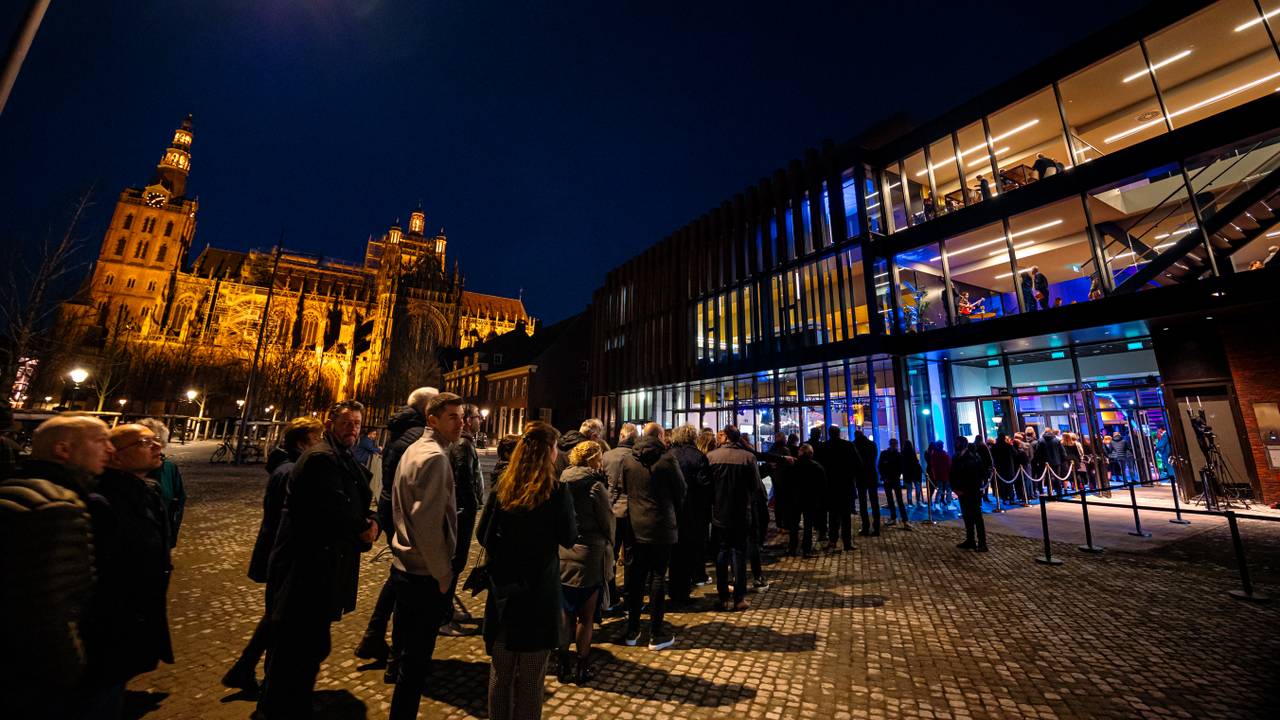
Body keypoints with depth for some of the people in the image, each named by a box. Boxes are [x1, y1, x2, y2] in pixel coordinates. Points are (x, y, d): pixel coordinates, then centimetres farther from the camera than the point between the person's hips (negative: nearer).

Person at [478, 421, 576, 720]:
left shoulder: (503, 486, -5)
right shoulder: (557, 490, -16)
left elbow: (483, 535, 1)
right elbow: (569, 538, -7)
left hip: (504, 587, 4)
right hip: (540, 590, -4)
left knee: (501, 670, 21)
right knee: (531, 676, 13)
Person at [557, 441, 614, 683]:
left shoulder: (562, 481, 1)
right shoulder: (596, 485, -14)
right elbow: (607, 522, -6)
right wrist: (609, 547, 11)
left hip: (562, 554, 5)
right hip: (589, 556, -5)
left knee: (565, 613, 19)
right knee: (586, 616, 12)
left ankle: (564, 663, 31)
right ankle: (582, 667, 25)